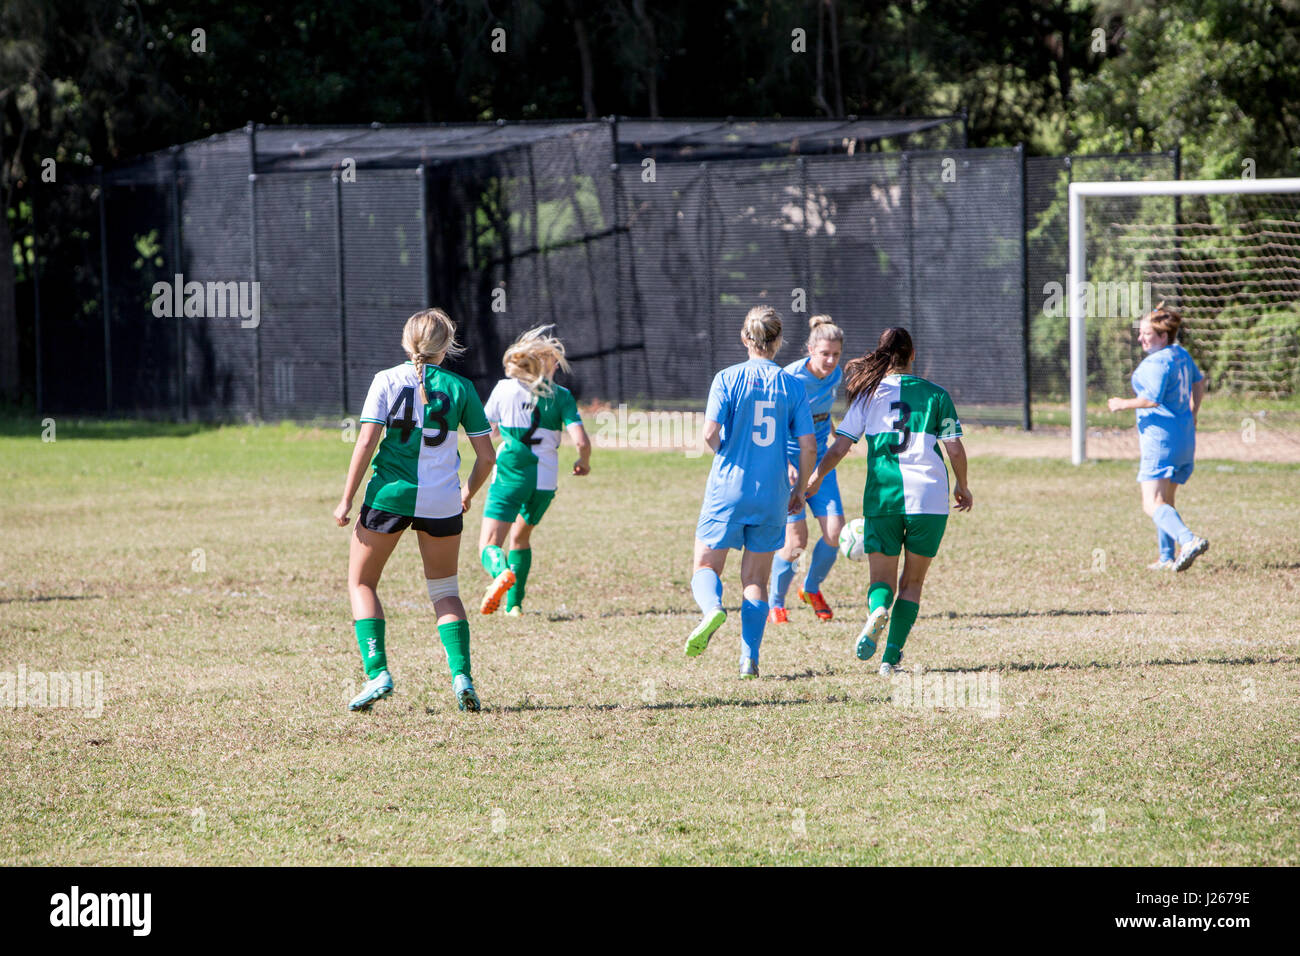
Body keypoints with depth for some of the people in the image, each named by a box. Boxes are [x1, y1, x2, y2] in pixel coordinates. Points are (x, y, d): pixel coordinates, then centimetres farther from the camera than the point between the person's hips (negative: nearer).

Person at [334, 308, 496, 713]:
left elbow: (366, 442, -9)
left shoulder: (387, 380, -2)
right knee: (445, 592, 18)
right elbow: (486, 455, 2)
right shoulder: (459, 388, 2)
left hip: (390, 495, -2)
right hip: (442, 501, 2)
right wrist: (469, 492, 21)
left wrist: (347, 499, -4)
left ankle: (377, 672, -2)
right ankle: (461, 676, 0)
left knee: (361, 583, 15)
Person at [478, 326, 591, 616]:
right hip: (545, 479, 2)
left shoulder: (505, 389, -2)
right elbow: (581, 441, -10)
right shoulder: (561, 396, -2)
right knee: (520, 538, 26)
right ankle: (514, 603, 25)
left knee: (489, 545, -8)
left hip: (510, 475, -2)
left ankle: (501, 571, -42)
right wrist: (583, 462, 12)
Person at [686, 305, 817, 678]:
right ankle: (749, 659, 3)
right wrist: (800, 489, 14)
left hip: (727, 490, -2)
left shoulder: (727, 379, -5)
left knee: (705, 567, 9)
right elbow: (808, 445, -1)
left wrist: (725, 454, 10)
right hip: (772, 495, 2)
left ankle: (712, 608, -24)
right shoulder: (792, 386, 1)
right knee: (756, 580, 12)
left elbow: (710, 433, -13)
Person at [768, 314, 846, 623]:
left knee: (835, 530, -7)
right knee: (796, 537, -10)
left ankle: (812, 589, 20)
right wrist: (785, 464, -29)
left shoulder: (835, 375, -2)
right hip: (788, 460, -5)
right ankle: (775, 603, 12)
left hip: (819, 459, 5)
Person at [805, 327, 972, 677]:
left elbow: (840, 446, 3)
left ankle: (877, 611, -29)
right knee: (913, 580, 12)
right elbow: (955, 450, 4)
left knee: (882, 578, 8)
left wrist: (815, 477, 18)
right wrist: (962, 486, 21)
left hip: (882, 497, 0)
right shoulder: (935, 394, 4)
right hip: (929, 497, 0)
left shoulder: (868, 395, 6)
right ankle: (892, 656, -1)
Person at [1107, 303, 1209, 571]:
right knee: (1166, 501, 21)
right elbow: (1199, 382, 26)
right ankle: (1167, 557, 24)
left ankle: (1189, 541, -35)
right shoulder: (1181, 354, 12)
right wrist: (1192, 418, 33)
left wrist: (1124, 404, -12)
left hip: (1160, 436, -10)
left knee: (1153, 505, -15)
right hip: (1184, 434, 10)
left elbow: (1152, 398, -27)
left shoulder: (1157, 362, -17)